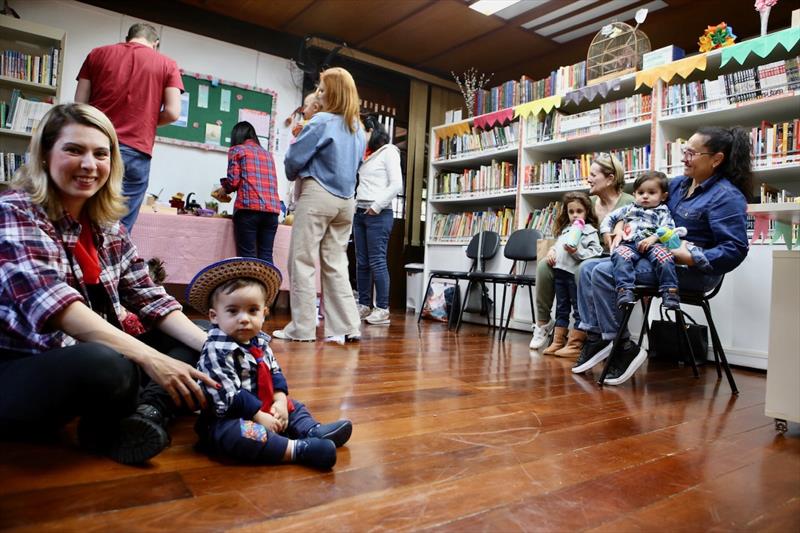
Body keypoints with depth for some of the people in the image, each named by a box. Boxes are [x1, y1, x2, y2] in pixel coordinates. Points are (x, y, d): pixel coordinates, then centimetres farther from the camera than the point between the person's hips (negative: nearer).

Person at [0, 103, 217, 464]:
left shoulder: (107, 225, 7)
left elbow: (149, 298, 3)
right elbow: (50, 302, -28)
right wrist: (148, 358, -36)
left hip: (92, 359, 8)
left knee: (194, 342, 2)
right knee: (106, 366, -36)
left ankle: (147, 412, -23)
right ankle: (113, 428, -4)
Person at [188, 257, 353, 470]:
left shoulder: (260, 343, 5)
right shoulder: (217, 351, -21)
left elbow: (275, 373, 10)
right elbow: (229, 397, -24)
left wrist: (280, 400, -8)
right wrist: (259, 417, -23)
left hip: (264, 409, 9)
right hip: (227, 420, -9)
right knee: (238, 434, -37)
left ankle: (314, 431, -12)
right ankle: (298, 448, -42)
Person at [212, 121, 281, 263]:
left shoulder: (237, 150, 10)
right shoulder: (268, 154, 26)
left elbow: (233, 180, -1)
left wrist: (224, 190, 21)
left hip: (249, 207, -5)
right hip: (272, 209, 5)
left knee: (247, 256, -4)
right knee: (266, 256, 3)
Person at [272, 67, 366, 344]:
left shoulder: (322, 121, -9)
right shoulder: (358, 128, 14)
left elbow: (294, 158, -8)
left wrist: (294, 175, 12)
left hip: (318, 195, -7)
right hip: (346, 200, 7)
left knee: (302, 262, 0)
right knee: (336, 264, 9)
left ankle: (302, 328, 2)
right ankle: (345, 327, 8)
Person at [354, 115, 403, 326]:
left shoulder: (389, 152, 0)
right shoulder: (365, 156, 20)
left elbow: (396, 185, -10)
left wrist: (377, 206, -11)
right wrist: (356, 207, 7)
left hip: (379, 214, -7)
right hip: (360, 212, 7)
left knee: (377, 261, -8)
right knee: (361, 262, 6)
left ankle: (382, 309, -3)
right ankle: (364, 306, 13)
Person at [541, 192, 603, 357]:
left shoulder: (590, 231, 0)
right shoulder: (565, 229, 22)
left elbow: (594, 252, -10)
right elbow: (557, 245, 24)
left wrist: (577, 252, -23)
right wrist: (551, 251, 3)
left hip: (576, 272, -7)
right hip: (560, 271, 7)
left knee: (579, 310, -1)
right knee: (561, 309, 13)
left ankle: (574, 345, 3)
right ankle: (558, 342, 20)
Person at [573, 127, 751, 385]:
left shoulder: (727, 196, -11)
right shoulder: (678, 184, 12)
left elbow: (734, 250, -18)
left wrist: (690, 257, -26)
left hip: (691, 271, -9)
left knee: (603, 273, -23)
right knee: (588, 269, 0)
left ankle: (625, 349, -15)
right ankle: (594, 337, -4)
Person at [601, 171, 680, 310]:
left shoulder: (662, 212, 19)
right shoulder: (629, 209, 30)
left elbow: (667, 229, 3)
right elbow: (610, 218, 31)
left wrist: (653, 238, -15)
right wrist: (607, 234, 15)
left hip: (652, 243, -1)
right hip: (629, 243, 1)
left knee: (663, 255, -34)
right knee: (620, 255, -34)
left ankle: (669, 291, -32)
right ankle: (625, 290, -44)